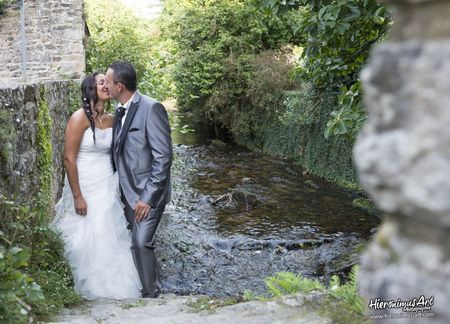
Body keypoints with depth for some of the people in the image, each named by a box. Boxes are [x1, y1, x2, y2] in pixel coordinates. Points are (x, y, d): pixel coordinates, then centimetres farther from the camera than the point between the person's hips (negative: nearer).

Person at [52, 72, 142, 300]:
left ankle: (114, 287, 28)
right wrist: (77, 196, -15)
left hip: (108, 188, 6)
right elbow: (69, 158, -15)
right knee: (89, 241, 4)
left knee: (111, 238, 11)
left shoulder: (111, 119, 5)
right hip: (86, 189, -5)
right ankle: (94, 291, 23)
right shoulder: (80, 118, -14)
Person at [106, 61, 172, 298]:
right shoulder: (120, 111, 9)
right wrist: (121, 189, 9)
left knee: (141, 243, -15)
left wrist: (148, 197, -20)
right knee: (136, 242, 14)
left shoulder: (151, 109, -16)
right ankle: (152, 286, 30)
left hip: (148, 193, -8)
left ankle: (151, 294, 2)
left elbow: (163, 157, -19)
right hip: (129, 192, 8)